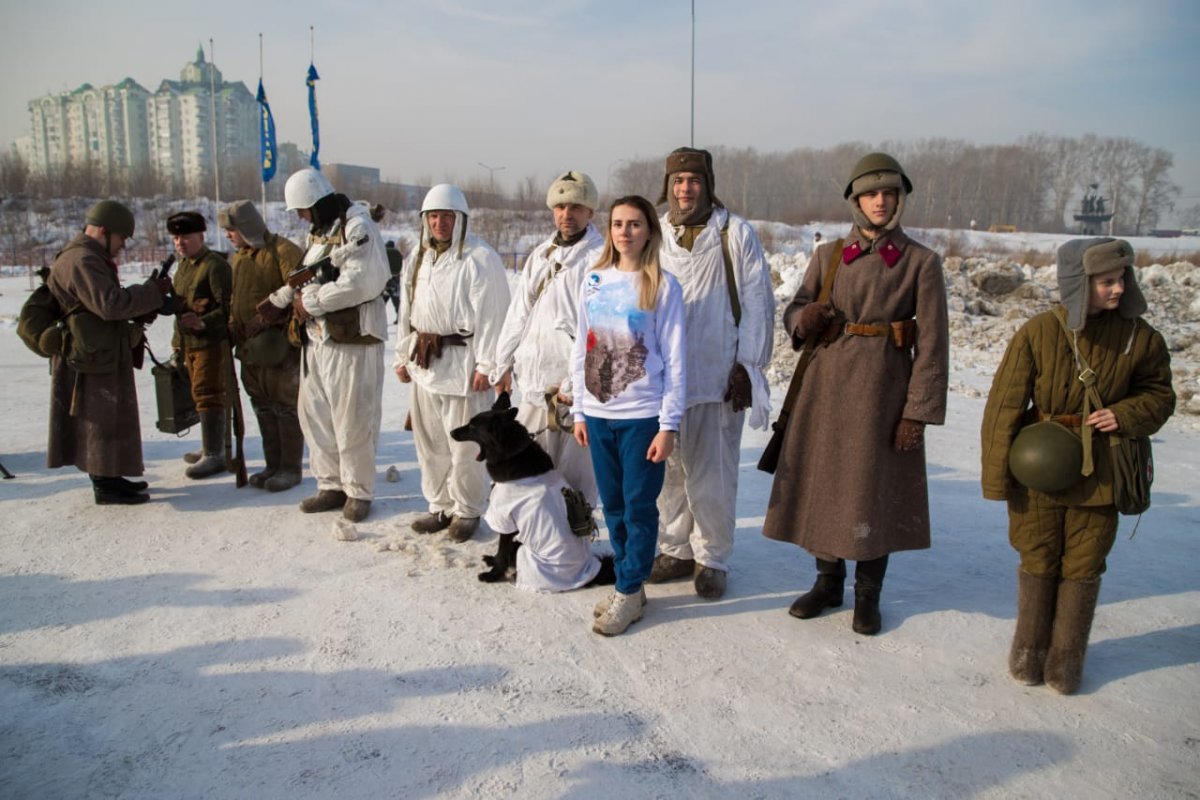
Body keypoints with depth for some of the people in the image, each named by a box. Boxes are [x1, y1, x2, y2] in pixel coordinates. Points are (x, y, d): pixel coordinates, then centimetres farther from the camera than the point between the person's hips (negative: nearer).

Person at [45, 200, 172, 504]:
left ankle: (110, 478, 25)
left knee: (108, 419, 16)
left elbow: (110, 303, 21)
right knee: (101, 421, -4)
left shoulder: (91, 259, 19)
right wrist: (153, 292, -20)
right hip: (91, 358, -11)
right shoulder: (82, 261, -17)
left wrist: (148, 301, 7)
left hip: (104, 355, 11)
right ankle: (104, 487, 3)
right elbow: (110, 303, -29)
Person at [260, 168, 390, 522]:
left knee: (352, 421, -1)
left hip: (352, 340, -9)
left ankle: (359, 491, 13)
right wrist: (280, 300, 8)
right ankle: (331, 485, 25)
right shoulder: (319, 230, 18)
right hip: (317, 338, 9)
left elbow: (361, 282, -23)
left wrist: (311, 302, -15)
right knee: (314, 414, 12)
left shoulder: (357, 227, -12)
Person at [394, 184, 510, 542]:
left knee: (464, 443, -1)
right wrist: (403, 356, 17)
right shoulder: (418, 259, 15)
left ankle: (467, 510, 14)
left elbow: (491, 315, -15)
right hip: (424, 357, 8)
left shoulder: (480, 257, -11)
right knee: (429, 439, 14)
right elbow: (407, 311, 19)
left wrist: (486, 364, -17)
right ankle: (440, 505, 27)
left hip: (462, 359, -8)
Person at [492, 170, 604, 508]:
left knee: (572, 474, -2)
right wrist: (504, 363, 15)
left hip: (576, 384, -7)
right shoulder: (540, 255, 17)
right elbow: (518, 313, 19)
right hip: (535, 379, 7)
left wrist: (577, 382, -18)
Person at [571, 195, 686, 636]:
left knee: (639, 506, 3)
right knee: (613, 505, 12)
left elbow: (675, 359, -6)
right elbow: (582, 349, 11)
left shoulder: (663, 285, -5)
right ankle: (625, 582, 27)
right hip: (598, 414, 4)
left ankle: (630, 591, 16)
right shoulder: (594, 280, 7)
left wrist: (669, 424, -10)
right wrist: (579, 410, 9)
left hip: (643, 416, -4)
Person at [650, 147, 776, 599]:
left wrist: (748, 367, -6)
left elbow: (757, 303, -1)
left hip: (717, 376, -3)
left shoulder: (735, 233, 0)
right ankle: (676, 549, 26)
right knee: (668, 469, 10)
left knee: (711, 474, 1)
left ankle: (712, 558, 17)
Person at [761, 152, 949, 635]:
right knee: (823, 482, 9)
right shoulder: (829, 256, 6)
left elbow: (932, 344, -4)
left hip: (883, 387, -2)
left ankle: (868, 595, 23)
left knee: (874, 490, 5)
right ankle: (828, 582, 28)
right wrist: (804, 319, -14)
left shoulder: (920, 262, -1)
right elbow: (794, 311, 11)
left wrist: (919, 410, -9)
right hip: (828, 382, 3)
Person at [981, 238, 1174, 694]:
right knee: (1038, 560, 11)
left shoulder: (1138, 337, -6)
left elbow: (1159, 393, 9)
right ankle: (1029, 651, 26)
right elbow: (1005, 405, -8)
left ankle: (1066, 658, 26)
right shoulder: (1039, 332, -12)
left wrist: (1127, 415, -12)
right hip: (1040, 468, -1)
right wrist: (997, 475, -9)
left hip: (1099, 472, 1)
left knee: (1083, 566, 11)